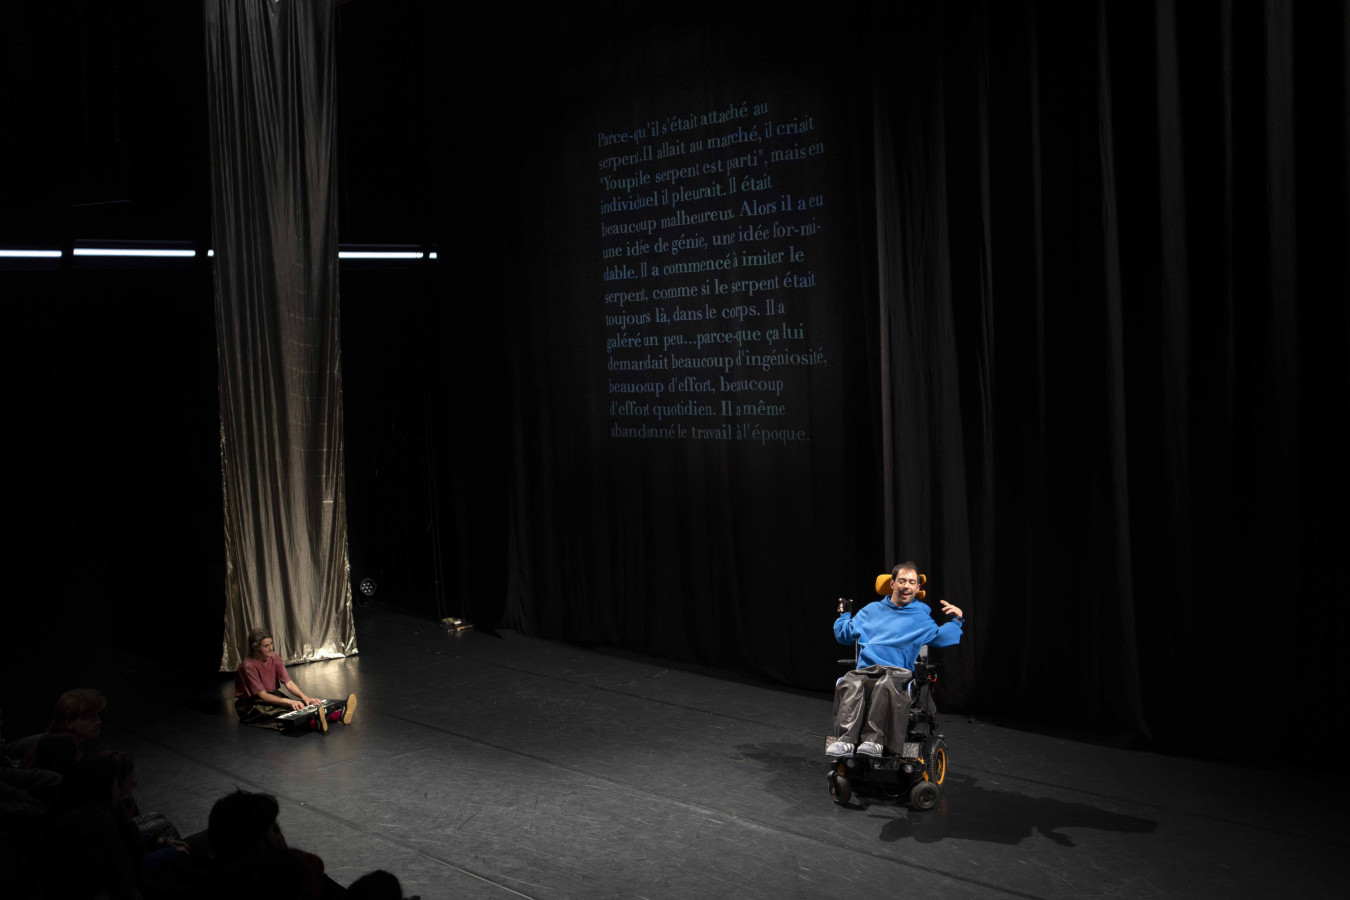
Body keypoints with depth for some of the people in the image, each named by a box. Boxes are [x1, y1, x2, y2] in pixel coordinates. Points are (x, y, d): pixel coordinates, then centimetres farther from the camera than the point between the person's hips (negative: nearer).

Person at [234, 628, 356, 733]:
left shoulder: (274, 657, -2)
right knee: (280, 714, -35)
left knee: (300, 707, -21)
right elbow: (262, 695, -25)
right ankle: (314, 723, -64)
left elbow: (288, 683, -3)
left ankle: (340, 713, -43)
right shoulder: (248, 665, -23)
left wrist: (304, 697, -21)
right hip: (250, 705, -6)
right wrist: (289, 701, -36)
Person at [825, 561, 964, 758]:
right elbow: (844, 635, 34)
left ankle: (874, 740, -44)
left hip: (898, 673, -2)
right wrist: (843, 613, 23)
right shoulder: (872, 609, 27)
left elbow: (942, 638, 21)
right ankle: (845, 741, -47)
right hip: (865, 671, 2)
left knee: (886, 685, -41)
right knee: (850, 683, -35)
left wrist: (956, 620, 11)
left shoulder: (922, 618, 22)